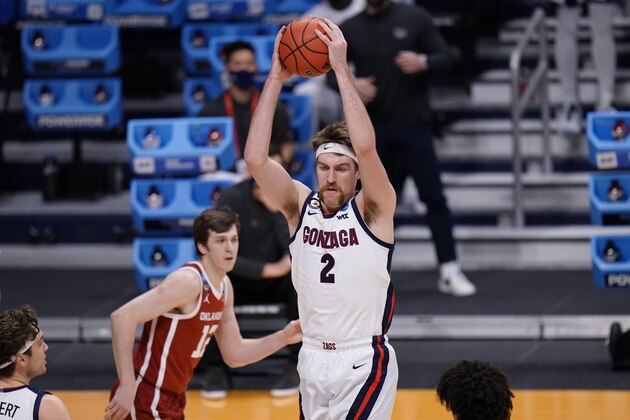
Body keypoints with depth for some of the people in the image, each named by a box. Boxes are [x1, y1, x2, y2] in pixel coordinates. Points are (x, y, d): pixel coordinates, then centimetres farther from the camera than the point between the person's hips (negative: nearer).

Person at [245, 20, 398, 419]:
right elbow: (256, 159, -11)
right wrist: (276, 79, -14)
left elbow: (366, 149, -25)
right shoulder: (300, 205, 3)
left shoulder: (373, 209, -7)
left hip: (364, 363, -5)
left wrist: (341, 68, -23)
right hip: (313, 359, 5)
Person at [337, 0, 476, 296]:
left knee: (433, 196, -6)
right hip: (374, 130, 2)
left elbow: (445, 57, 1)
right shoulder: (350, 30, 5)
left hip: (414, 125, -2)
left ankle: (449, 272, -5)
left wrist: (423, 62, -21)